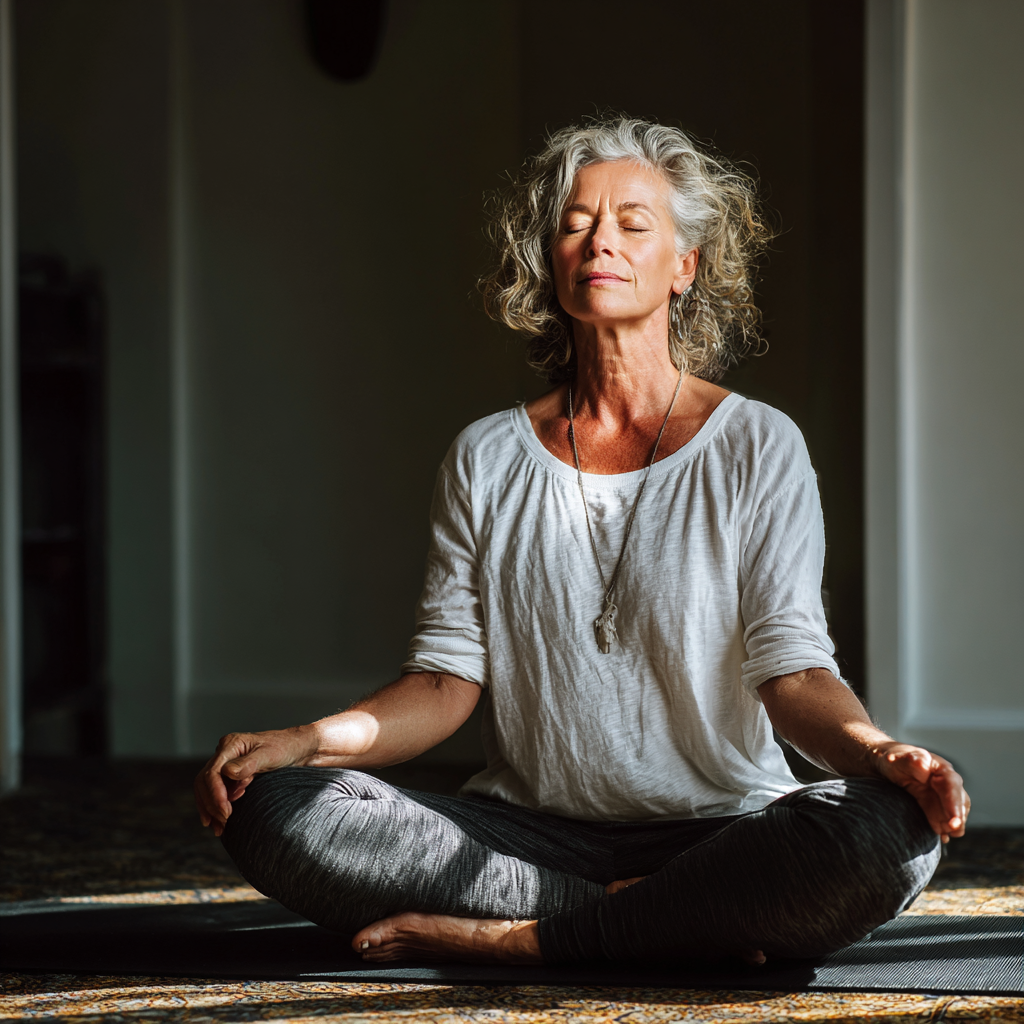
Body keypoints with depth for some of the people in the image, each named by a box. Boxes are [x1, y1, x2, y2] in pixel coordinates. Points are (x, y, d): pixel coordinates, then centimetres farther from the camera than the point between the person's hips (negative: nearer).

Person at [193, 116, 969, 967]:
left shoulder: (759, 449, 2)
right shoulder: (487, 460, 10)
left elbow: (790, 670, -6)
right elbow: (447, 681, 5)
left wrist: (878, 751, -28)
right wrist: (307, 739, -13)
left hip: (717, 828, -2)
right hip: (529, 832, 3)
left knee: (886, 835, -35)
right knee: (269, 808, -22)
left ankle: (519, 937, -22)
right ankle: (674, 923, -19)